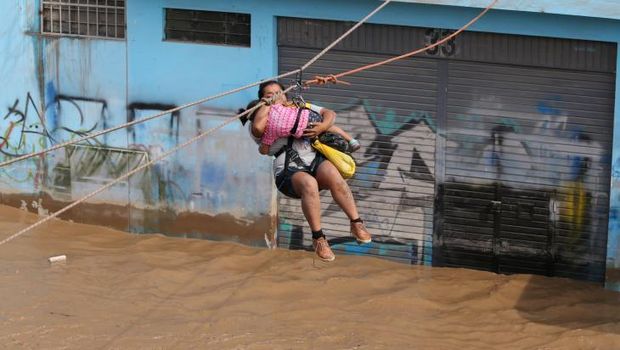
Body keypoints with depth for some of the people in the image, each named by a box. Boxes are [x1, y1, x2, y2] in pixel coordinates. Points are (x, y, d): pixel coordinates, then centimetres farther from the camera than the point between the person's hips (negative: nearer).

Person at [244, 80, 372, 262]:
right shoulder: (264, 120, 14)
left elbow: (330, 113, 20)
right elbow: (257, 128, -12)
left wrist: (323, 126, -3)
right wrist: (268, 104, 2)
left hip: (314, 160, 3)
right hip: (288, 171, -3)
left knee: (333, 175, -32)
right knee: (309, 183, -37)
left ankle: (356, 224, -25)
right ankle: (318, 238, -29)